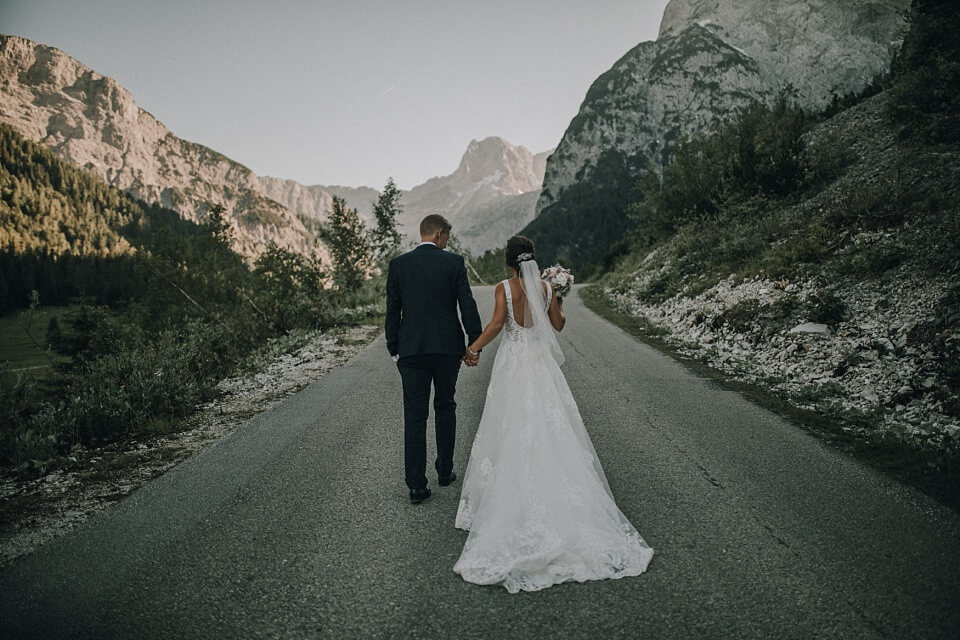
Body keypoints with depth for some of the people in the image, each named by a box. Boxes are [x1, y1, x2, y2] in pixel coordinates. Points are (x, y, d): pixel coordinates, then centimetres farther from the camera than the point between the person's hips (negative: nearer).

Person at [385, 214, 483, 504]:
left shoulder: (398, 264, 1)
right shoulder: (454, 262, -3)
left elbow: (392, 311, 1)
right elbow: (468, 306, -6)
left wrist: (393, 349, 9)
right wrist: (475, 344, 2)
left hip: (411, 350, 0)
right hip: (448, 347, 0)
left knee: (414, 416, 3)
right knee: (445, 408, 18)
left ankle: (416, 485, 4)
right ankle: (445, 471, 27)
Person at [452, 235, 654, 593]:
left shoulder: (504, 288, -7)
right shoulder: (547, 288, 3)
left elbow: (497, 324, -18)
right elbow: (558, 324, 10)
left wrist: (473, 348, -9)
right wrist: (560, 303, 29)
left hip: (513, 362, -3)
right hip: (542, 361, 3)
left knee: (513, 433, 3)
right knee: (550, 430, 7)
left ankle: (513, 499, 8)